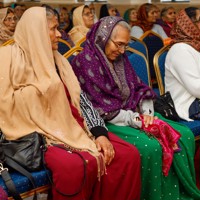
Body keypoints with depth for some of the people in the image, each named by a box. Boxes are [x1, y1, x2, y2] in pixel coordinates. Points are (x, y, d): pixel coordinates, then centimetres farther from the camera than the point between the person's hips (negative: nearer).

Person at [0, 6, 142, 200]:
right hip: (40, 136, -6)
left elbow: (80, 98, 9)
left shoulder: (58, 61, 16)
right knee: (74, 166, -37)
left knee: (129, 155, -12)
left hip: (74, 129, 7)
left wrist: (100, 132, -4)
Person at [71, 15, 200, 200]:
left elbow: (139, 89, 12)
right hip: (107, 122, -7)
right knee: (151, 146, -32)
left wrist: (147, 113, -9)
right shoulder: (85, 61, -11)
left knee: (184, 135, -8)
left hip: (134, 114, 8)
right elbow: (99, 107, -17)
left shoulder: (120, 58, 12)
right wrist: (134, 120, -18)